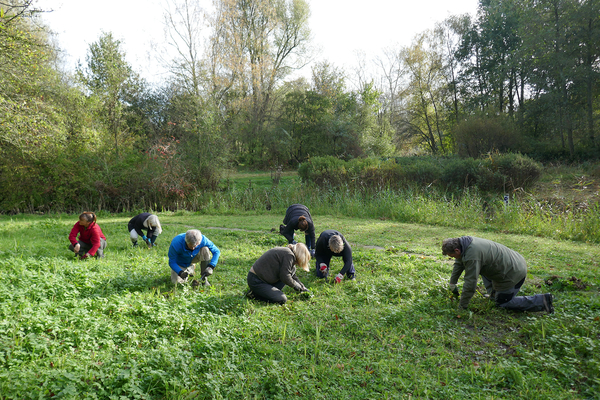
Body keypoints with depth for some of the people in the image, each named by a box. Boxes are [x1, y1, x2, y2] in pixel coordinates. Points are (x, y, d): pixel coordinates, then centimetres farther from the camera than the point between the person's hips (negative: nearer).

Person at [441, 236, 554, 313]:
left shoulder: (472, 256, -30)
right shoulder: (465, 241, 0)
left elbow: (470, 283, -24)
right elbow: (459, 263, 18)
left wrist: (462, 306, -11)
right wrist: (452, 283, 26)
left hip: (514, 273, -10)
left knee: (503, 303, 7)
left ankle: (541, 300, 3)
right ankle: (493, 292, 24)